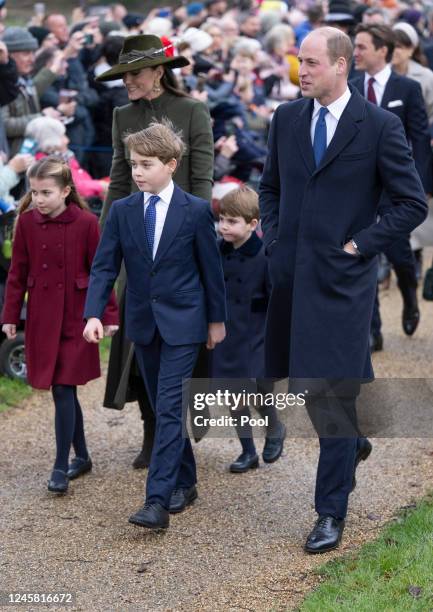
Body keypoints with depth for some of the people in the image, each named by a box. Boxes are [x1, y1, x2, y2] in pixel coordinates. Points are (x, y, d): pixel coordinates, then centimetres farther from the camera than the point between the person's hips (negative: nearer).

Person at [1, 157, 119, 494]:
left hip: (75, 318, -4)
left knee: (63, 389, -8)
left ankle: (61, 467, -4)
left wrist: (110, 316, -4)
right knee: (65, 390, 11)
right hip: (41, 318, 4)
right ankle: (81, 456, 25)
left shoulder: (86, 222, -10)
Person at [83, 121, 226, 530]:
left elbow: (210, 267, 0)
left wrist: (216, 319, 4)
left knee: (169, 409, -12)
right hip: (143, 323, 5)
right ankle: (184, 483, 29)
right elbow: (104, 265, -1)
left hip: (182, 323, -4)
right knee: (163, 408, 14)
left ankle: (158, 501, -17)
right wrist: (94, 314, -14)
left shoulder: (195, 211, -7)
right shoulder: (122, 212, 1)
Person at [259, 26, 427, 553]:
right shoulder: (286, 119, 7)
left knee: (333, 391, -5)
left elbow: (413, 204, -4)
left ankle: (331, 513, 4)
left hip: (342, 278, -5)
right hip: (290, 273, 5)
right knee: (302, 381, 16)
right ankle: (350, 442, 46)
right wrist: (273, 237, 7)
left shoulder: (379, 126, -8)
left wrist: (362, 244, -9)